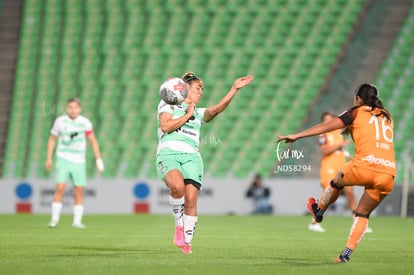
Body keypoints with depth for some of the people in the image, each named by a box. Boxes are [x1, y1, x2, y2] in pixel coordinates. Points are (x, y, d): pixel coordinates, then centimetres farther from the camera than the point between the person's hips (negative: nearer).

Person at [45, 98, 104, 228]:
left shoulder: (85, 122, -2)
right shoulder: (60, 121, -3)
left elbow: (93, 141, 5)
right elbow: (52, 139, 10)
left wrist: (99, 160, -1)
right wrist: (49, 158, 7)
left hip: (79, 162, 1)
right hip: (63, 159, -1)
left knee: (79, 192, 0)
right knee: (60, 188, -13)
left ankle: (77, 221, 8)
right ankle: (54, 219, -7)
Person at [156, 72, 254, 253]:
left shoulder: (198, 113, 28)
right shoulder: (167, 104, 16)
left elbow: (217, 109, 8)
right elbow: (165, 126, -2)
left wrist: (234, 89, 1)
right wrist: (187, 115, 4)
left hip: (191, 157, 4)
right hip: (168, 154, -4)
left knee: (191, 199, -12)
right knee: (177, 186, -34)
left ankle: (187, 243, -1)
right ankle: (179, 224, -13)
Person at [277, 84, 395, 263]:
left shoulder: (357, 112, 9)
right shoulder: (387, 117, 23)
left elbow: (327, 126, 3)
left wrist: (296, 136, 3)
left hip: (366, 165, -4)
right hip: (388, 173, 4)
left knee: (337, 182, 29)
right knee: (363, 214, 18)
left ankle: (319, 211, 50)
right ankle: (346, 254, 11)